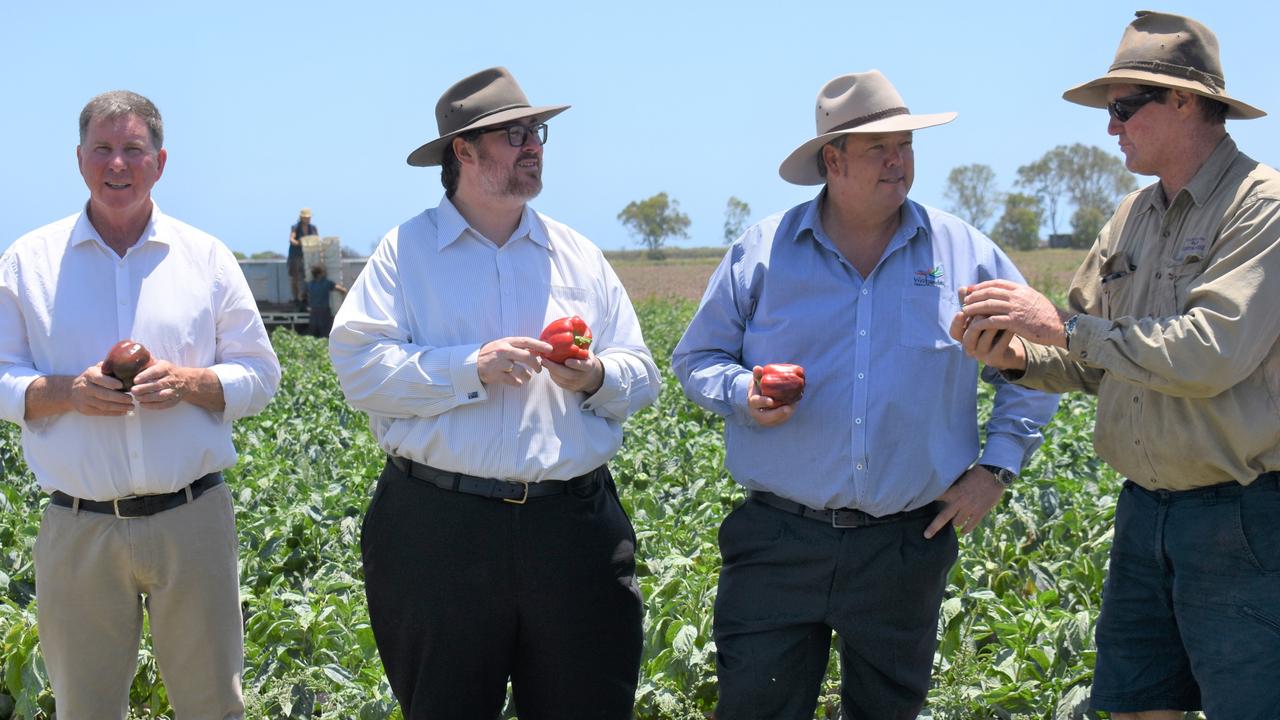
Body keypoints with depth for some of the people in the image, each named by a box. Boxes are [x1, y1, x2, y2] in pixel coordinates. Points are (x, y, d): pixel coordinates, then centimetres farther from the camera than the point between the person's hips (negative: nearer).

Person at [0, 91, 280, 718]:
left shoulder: (207, 258, 7)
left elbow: (260, 376, 7)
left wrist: (188, 383, -12)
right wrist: (66, 392, -15)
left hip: (192, 519, 0)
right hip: (77, 527, 0)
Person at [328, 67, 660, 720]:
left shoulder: (579, 255, 13)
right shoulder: (406, 252, 3)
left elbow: (641, 376, 11)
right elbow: (360, 369, -9)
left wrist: (595, 378, -10)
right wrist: (471, 369, -18)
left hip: (572, 524, 3)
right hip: (439, 529, -3)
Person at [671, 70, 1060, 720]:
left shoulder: (966, 255, 4)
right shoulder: (761, 252, 2)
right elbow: (696, 358, 10)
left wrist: (997, 465, 5)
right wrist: (745, 394, -11)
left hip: (907, 544, 1)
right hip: (778, 542, -1)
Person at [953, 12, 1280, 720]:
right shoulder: (1133, 217, 12)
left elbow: (1213, 353, -24)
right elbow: (1095, 364, 15)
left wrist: (1065, 326, -18)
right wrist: (1022, 357, -6)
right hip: (1145, 511, 8)